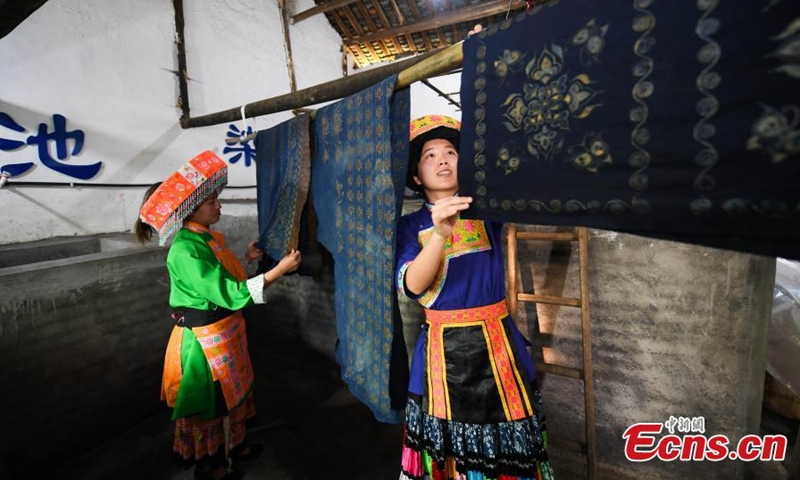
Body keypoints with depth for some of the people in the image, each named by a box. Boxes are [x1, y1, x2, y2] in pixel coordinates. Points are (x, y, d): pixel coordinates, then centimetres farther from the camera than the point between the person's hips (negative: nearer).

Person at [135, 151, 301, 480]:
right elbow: (228, 294, -30)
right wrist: (279, 270, -32)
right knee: (210, 400, 13)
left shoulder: (211, 238, 2)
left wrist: (245, 259, 3)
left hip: (225, 332, 9)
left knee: (229, 393, 24)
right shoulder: (185, 251, -26)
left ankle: (231, 446, 46)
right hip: (205, 340, -9)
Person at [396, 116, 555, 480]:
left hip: (496, 339, 1)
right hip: (444, 348, 0)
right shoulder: (411, 225, -1)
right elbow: (413, 286, -15)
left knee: (509, 447, 12)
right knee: (451, 445, 14)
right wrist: (441, 233, -29)